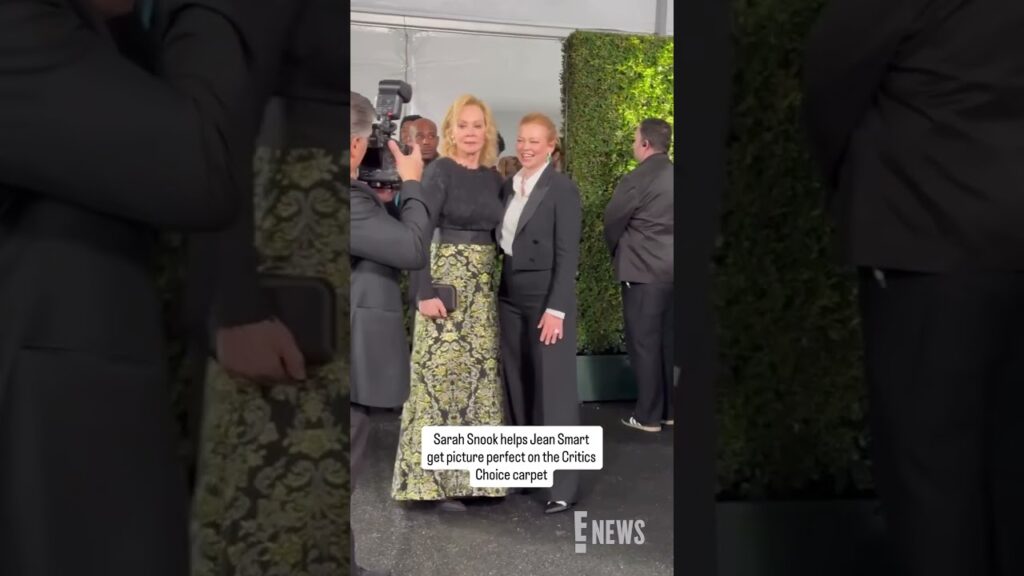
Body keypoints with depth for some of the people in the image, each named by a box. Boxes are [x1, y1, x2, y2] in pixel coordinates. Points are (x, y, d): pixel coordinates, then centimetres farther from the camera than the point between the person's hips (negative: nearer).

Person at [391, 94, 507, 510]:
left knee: (479, 371, 8)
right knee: (442, 373, -5)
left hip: (484, 286, 6)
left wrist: (492, 279, 6)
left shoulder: (493, 177, 11)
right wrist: (424, 292, -20)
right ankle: (434, 478, 4)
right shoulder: (439, 171, -7)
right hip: (446, 279, -6)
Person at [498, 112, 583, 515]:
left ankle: (562, 485, 5)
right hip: (510, 297, 7)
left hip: (546, 298, -7)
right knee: (518, 385, 12)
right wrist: (499, 292, 7)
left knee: (553, 388, -2)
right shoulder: (508, 186, 11)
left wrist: (556, 309, -19)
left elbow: (568, 254, -13)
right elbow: (503, 242, 14)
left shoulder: (562, 189, -9)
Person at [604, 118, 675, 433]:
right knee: (668, 342, 13)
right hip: (670, 269, 7)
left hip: (643, 271, -7)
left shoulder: (636, 180, -14)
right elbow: (662, 220, 12)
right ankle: (669, 409, 20)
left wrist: (617, 255, 13)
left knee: (643, 343, 0)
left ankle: (648, 415, 5)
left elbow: (612, 222, -5)